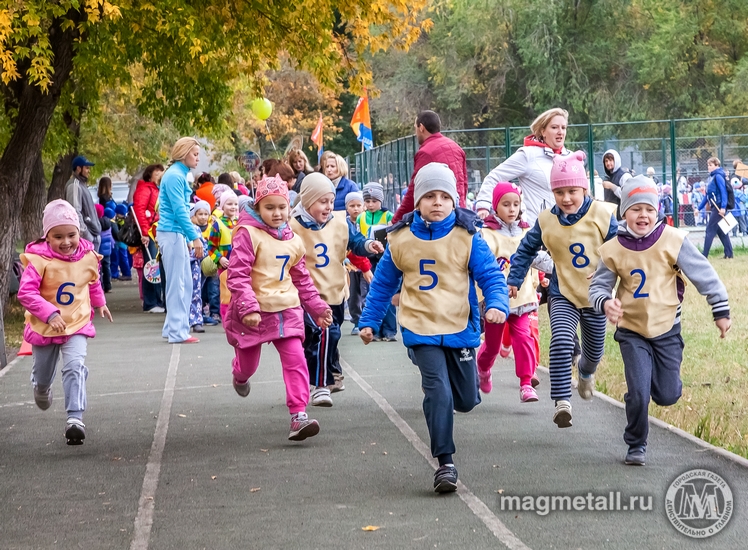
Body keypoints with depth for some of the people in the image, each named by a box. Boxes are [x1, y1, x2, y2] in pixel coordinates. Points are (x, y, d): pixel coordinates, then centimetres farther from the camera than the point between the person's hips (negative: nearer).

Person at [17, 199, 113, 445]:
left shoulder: (88, 257, -7)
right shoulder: (39, 260, -21)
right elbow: (26, 292, -25)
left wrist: (100, 304, 29)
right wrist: (50, 314, -34)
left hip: (77, 325, 1)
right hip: (44, 328, -1)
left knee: (74, 367, -21)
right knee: (43, 372, 20)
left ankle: (75, 416, -22)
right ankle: (41, 389, 57)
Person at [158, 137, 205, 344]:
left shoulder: (180, 175, 17)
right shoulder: (174, 176, -13)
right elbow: (179, 210, -19)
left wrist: (194, 234, 19)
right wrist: (195, 237, -19)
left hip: (177, 235, 10)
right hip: (171, 234, -10)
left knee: (184, 284, 12)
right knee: (177, 284, -6)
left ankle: (172, 328, 17)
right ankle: (177, 332, -3)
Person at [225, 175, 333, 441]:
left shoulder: (293, 241, 7)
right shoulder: (248, 234, -13)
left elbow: (302, 280, 18)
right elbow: (237, 275, -19)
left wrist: (318, 308, 16)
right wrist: (248, 308, -27)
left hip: (287, 310, 4)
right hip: (253, 313, -4)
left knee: (296, 361, -11)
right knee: (248, 364, 14)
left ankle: (298, 415, -12)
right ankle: (240, 376, 52)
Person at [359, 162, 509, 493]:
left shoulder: (467, 237, -5)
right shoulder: (400, 239, -1)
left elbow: (490, 274, -7)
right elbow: (383, 283, 11)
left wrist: (497, 304, -26)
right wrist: (369, 321, 13)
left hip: (460, 328, 1)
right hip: (421, 330, -1)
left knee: (466, 400, 11)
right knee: (438, 393, -16)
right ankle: (445, 463, -7)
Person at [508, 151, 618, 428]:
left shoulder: (602, 215, -11)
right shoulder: (546, 220, -6)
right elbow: (526, 251, 8)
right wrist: (513, 280, 5)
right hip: (562, 295, -1)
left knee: (594, 350, 16)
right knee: (561, 341, -26)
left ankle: (586, 372, 54)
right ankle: (562, 401, -24)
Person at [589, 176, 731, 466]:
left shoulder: (673, 240, -14)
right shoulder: (613, 250, -11)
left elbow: (704, 275, -6)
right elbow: (598, 286, 0)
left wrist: (720, 310, -3)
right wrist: (605, 303, -23)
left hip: (667, 328, 1)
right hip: (631, 331, -1)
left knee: (667, 396, 5)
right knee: (639, 393, -11)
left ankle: (659, 374, 43)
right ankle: (636, 445, 13)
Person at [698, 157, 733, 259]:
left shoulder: (718, 176, -11)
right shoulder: (712, 177, 17)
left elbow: (723, 191, -20)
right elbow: (707, 195, 21)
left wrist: (723, 207, -28)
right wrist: (699, 208, 20)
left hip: (719, 207, -9)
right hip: (715, 208, 9)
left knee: (710, 231, -7)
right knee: (721, 231, 10)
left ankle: (704, 256, -5)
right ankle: (729, 255, 12)